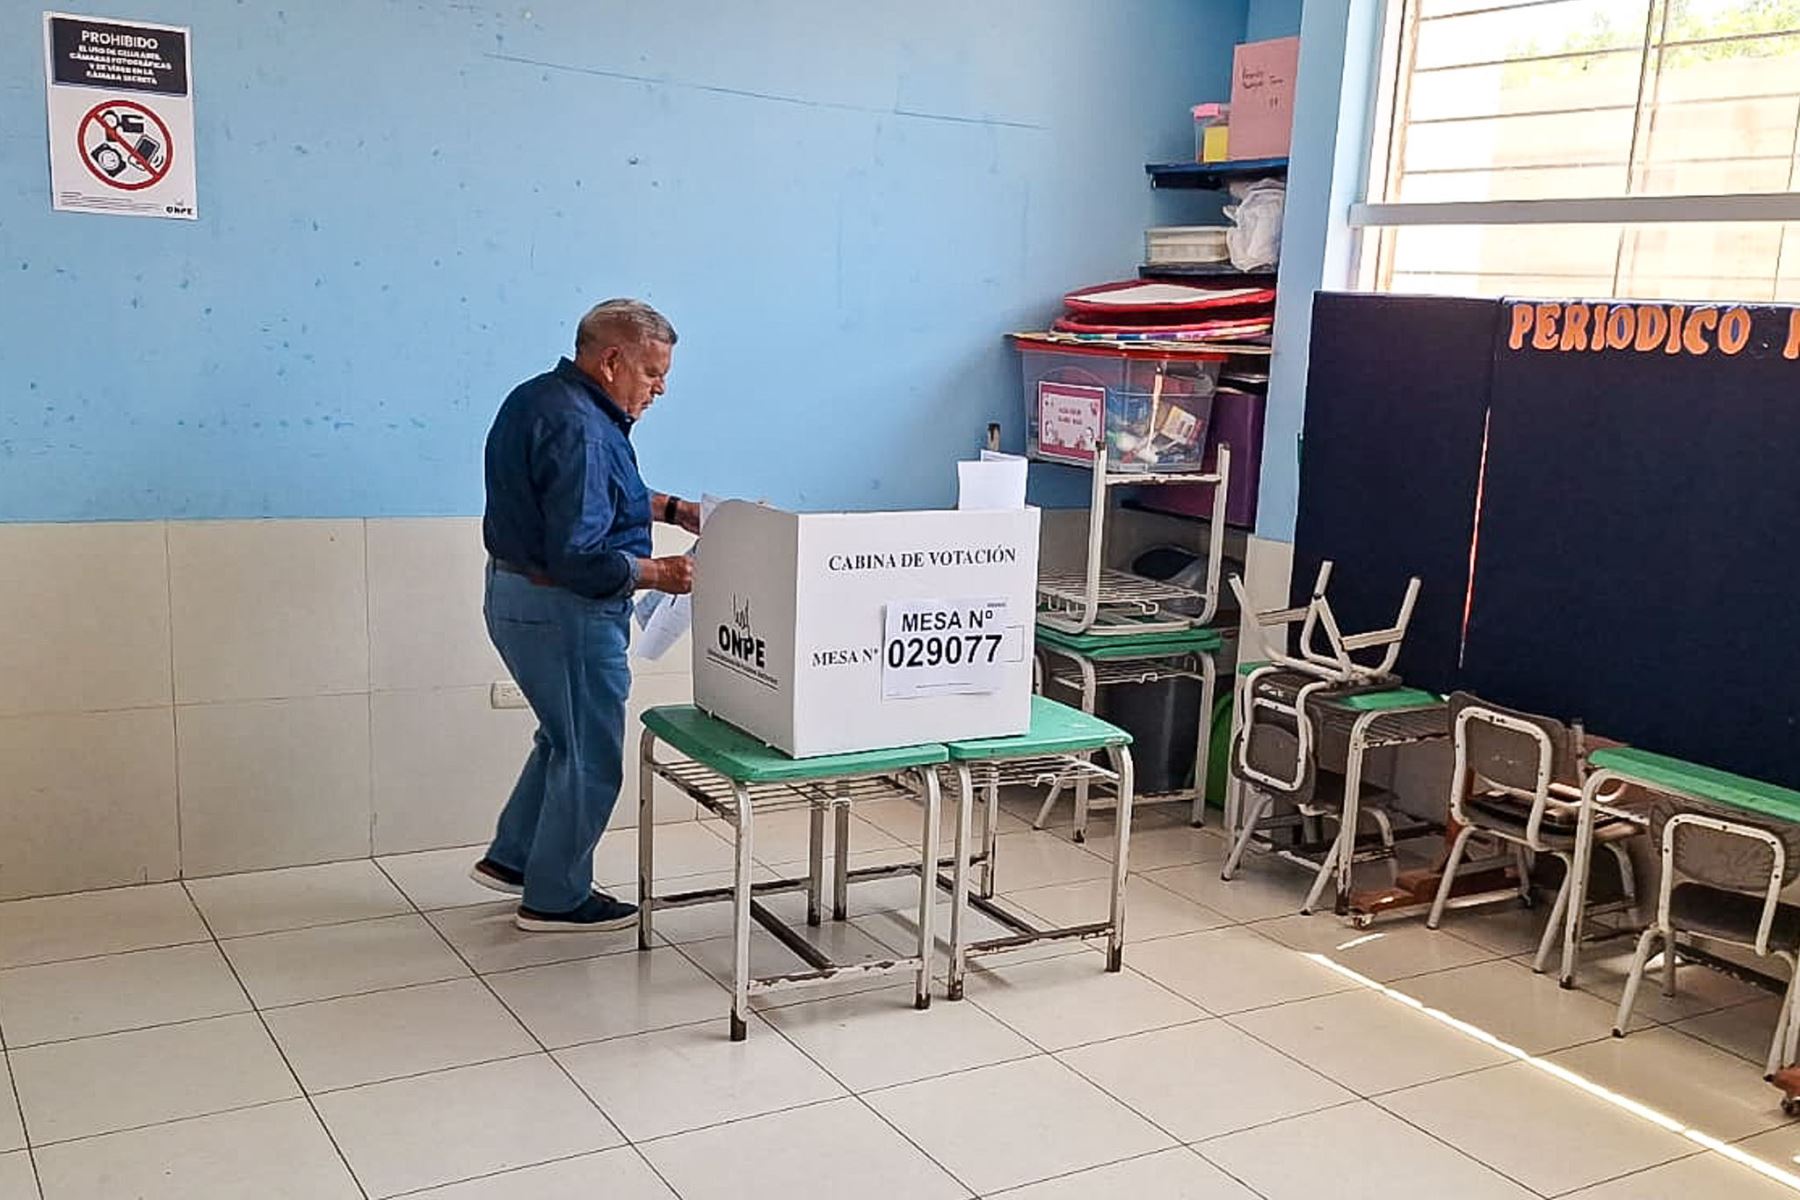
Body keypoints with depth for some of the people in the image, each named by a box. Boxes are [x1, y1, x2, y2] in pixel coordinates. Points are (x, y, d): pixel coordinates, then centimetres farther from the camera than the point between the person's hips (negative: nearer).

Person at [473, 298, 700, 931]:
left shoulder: (538, 398, 8)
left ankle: (511, 859, 35)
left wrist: (673, 509, 13)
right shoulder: (580, 430, -25)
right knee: (589, 757, 5)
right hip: (564, 611, -10)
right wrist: (660, 573, -17)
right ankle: (555, 898, 19)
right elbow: (579, 558, -29)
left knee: (566, 737, 25)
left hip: (515, 594, 10)